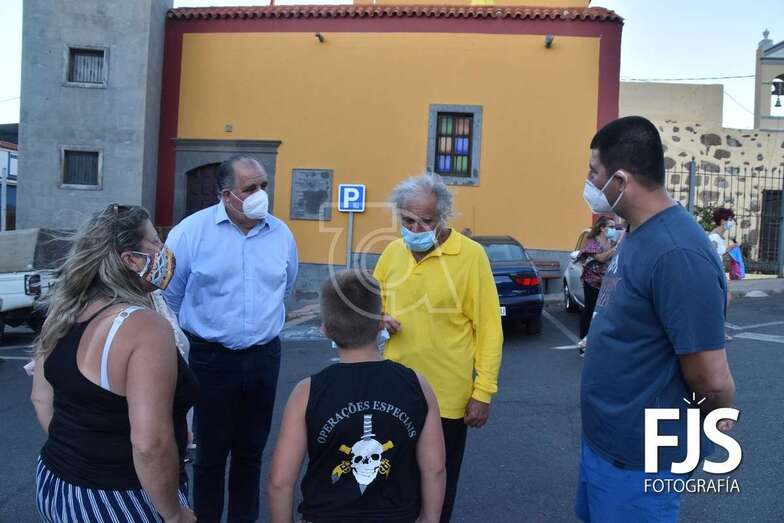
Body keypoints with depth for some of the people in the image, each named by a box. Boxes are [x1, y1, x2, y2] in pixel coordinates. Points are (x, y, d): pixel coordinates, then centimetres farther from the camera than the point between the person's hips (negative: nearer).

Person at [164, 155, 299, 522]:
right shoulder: (192, 230, -10)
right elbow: (170, 294, 1)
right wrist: (201, 328, 9)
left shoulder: (282, 234, 1)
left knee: (251, 451, 16)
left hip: (264, 357, 3)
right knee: (211, 451, 9)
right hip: (211, 358, -3)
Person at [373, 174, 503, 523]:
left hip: (447, 396, -4)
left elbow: (488, 328, -11)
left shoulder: (470, 255, -12)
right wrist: (379, 318, -7)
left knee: (439, 485, 16)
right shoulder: (392, 252, 2)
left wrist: (483, 392, -13)